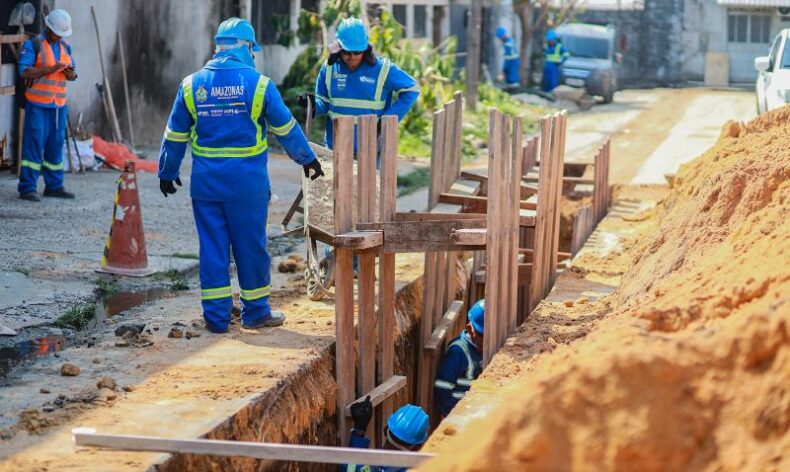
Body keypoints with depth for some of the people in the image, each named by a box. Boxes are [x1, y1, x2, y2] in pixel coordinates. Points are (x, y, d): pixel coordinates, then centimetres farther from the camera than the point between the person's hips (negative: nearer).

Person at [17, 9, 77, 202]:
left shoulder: (66, 47, 15)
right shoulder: (33, 44, -5)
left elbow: (73, 75, 17)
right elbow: (24, 71, -14)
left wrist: (69, 71, -7)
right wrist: (49, 69, -21)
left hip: (59, 104, 6)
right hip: (38, 104, -6)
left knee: (56, 144, 9)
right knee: (34, 143, -8)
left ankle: (54, 186, 17)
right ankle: (27, 187, -6)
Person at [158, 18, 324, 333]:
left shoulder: (192, 85, 3)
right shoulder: (258, 84, -6)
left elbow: (175, 135, 9)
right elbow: (286, 129, 2)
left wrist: (167, 172, 21)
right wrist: (308, 160, 16)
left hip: (206, 180, 3)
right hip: (247, 181, -3)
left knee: (212, 248, 8)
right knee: (250, 247, 8)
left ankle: (216, 316, 11)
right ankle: (256, 312, 18)